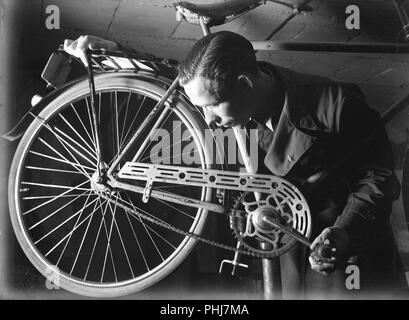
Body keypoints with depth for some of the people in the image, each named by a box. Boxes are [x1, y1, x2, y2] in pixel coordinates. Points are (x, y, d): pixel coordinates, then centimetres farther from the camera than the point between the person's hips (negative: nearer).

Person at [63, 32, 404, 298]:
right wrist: (114, 51, -11)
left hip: (351, 247, -5)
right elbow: (169, 82, 1)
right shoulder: (248, 97, -12)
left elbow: (379, 174, -15)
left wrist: (345, 232, -29)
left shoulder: (336, 104, -27)